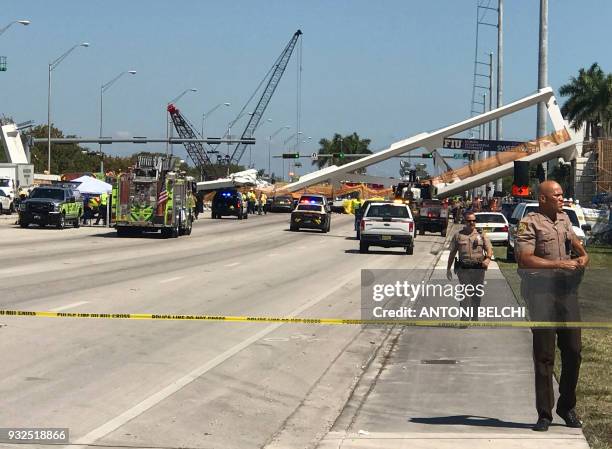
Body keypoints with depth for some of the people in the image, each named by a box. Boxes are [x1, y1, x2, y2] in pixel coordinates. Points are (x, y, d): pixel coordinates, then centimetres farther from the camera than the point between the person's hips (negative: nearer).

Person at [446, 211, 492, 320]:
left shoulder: (481, 235, 9)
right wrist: (448, 269, 9)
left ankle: (475, 319, 22)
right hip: (463, 269, -2)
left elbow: (489, 249, 5)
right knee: (465, 295, -9)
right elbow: (452, 253, 11)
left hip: (478, 269, 2)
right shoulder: (458, 236, 7)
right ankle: (464, 320, -10)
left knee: (477, 295, 10)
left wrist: (488, 258, -17)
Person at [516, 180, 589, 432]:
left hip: (567, 291, 7)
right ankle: (544, 414, 3)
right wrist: (559, 264, -18)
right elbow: (525, 260, -18)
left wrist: (583, 255, 15)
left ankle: (567, 407, 20)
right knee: (544, 355, -3)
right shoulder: (529, 224, -8)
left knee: (573, 350, 6)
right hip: (541, 292, -7)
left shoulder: (563, 219, 15)